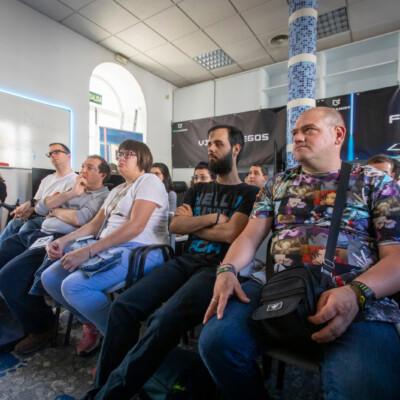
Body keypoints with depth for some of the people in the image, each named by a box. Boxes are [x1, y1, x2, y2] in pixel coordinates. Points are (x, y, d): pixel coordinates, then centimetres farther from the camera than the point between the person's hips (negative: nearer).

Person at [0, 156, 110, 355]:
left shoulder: (103, 196, -2)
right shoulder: (71, 187, 22)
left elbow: (80, 219, -19)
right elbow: (41, 206, 10)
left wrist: (56, 211, 0)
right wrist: (71, 193, -3)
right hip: (39, 233, 9)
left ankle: (40, 328, 2)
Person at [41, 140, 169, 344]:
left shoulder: (149, 181, -6)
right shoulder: (117, 190, 23)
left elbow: (135, 226, -20)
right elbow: (95, 224, 20)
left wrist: (87, 251, -24)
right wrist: (64, 240, 2)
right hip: (110, 249, 9)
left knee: (74, 286, -25)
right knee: (50, 278, 0)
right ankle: (93, 323, 18)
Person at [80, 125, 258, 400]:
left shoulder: (249, 193, 6)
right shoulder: (198, 189, 22)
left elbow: (230, 233, -9)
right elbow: (176, 226, 9)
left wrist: (192, 223, 3)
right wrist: (212, 217, -3)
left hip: (218, 268, -5)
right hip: (187, 260, 5)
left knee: (165, 320, -30)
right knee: (124, 306, -15)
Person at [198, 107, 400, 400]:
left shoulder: (375, 182, 10)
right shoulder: (278, 183, 17)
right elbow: (250, 236, 10)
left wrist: (357, 292, -18)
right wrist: (227, 270, -9)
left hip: (356, 299, -2)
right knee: (216, 341, -17)